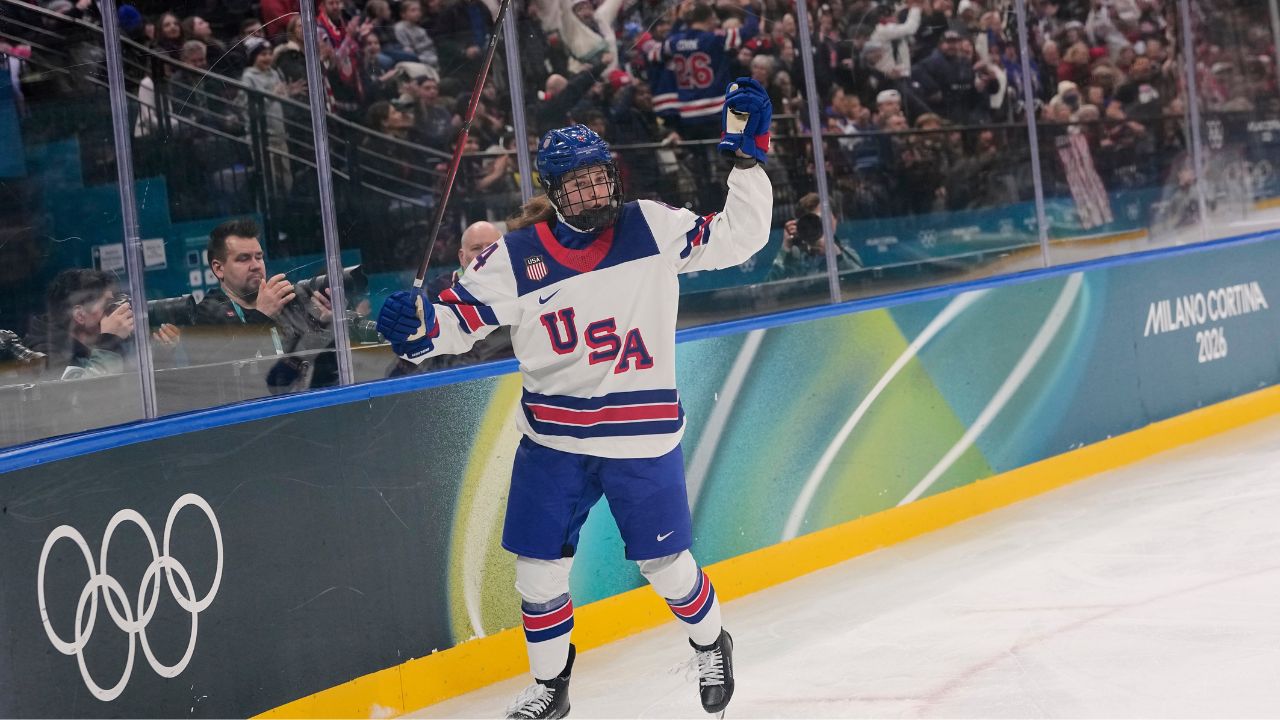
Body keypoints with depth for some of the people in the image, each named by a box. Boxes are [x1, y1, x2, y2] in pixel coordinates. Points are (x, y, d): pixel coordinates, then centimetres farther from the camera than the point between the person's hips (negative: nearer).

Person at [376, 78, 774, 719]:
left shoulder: (653, 229, -5)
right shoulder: (516, 256, -6)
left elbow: (739, 236, -5)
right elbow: (459, 316, -4)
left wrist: (747, 157, -14)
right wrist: (418, 327, -25)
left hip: (642, 437, -1)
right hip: (552, 437, 1)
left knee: (664, 563, 9)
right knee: (538, 565, 4)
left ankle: (710, 644, 39)